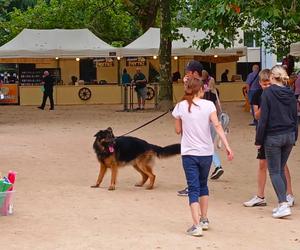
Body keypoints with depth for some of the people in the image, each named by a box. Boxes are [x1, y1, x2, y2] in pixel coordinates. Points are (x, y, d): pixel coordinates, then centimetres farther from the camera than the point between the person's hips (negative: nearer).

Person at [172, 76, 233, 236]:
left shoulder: (181, 106, -3)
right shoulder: (208, 105, -4)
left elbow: (178, 130, 5)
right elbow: (217, 126, -11)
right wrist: (227, 146, -12)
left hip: (189, 153, -1)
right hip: (206, 152, 2)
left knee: (193, 189, -1)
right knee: (203, 185, 22)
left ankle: (196, 225, -13)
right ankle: (204, 220, 30)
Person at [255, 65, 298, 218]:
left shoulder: (267, 93, -11)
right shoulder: (290, 94, 4)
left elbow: (263, 118, -12)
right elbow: (295, 117, 10)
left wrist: (259, 140, -6)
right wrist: (294, 137, 19)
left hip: (273, 137, -5)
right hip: (289, 136, 5)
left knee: (274, 172, -1)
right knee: (281, 170, 16)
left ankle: (284, 204, -14)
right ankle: (282, 204, 17)